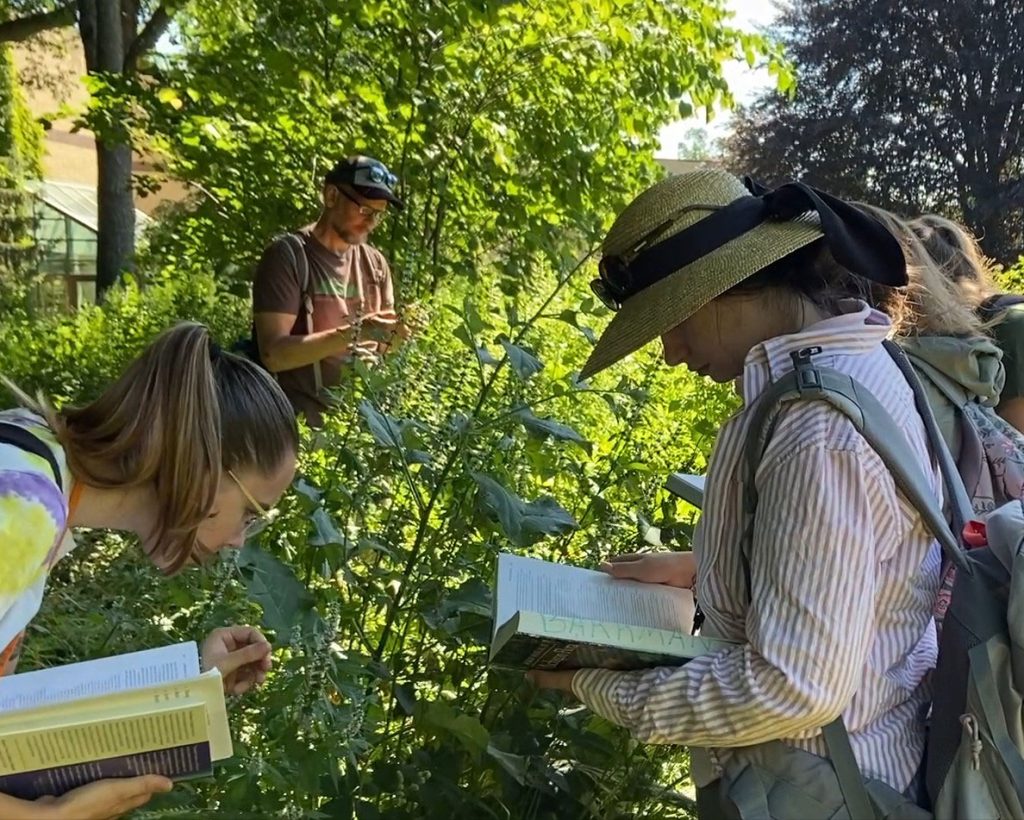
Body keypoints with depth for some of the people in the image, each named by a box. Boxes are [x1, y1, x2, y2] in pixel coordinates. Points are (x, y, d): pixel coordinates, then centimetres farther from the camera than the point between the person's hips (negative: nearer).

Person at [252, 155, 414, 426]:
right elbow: (273, 354, -15)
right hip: (305, 418, -5)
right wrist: (354, 333, -22)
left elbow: (379, 347, 13)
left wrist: (397, 332, -8)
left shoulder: (375, 262, 8)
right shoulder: (288, 255, -8)